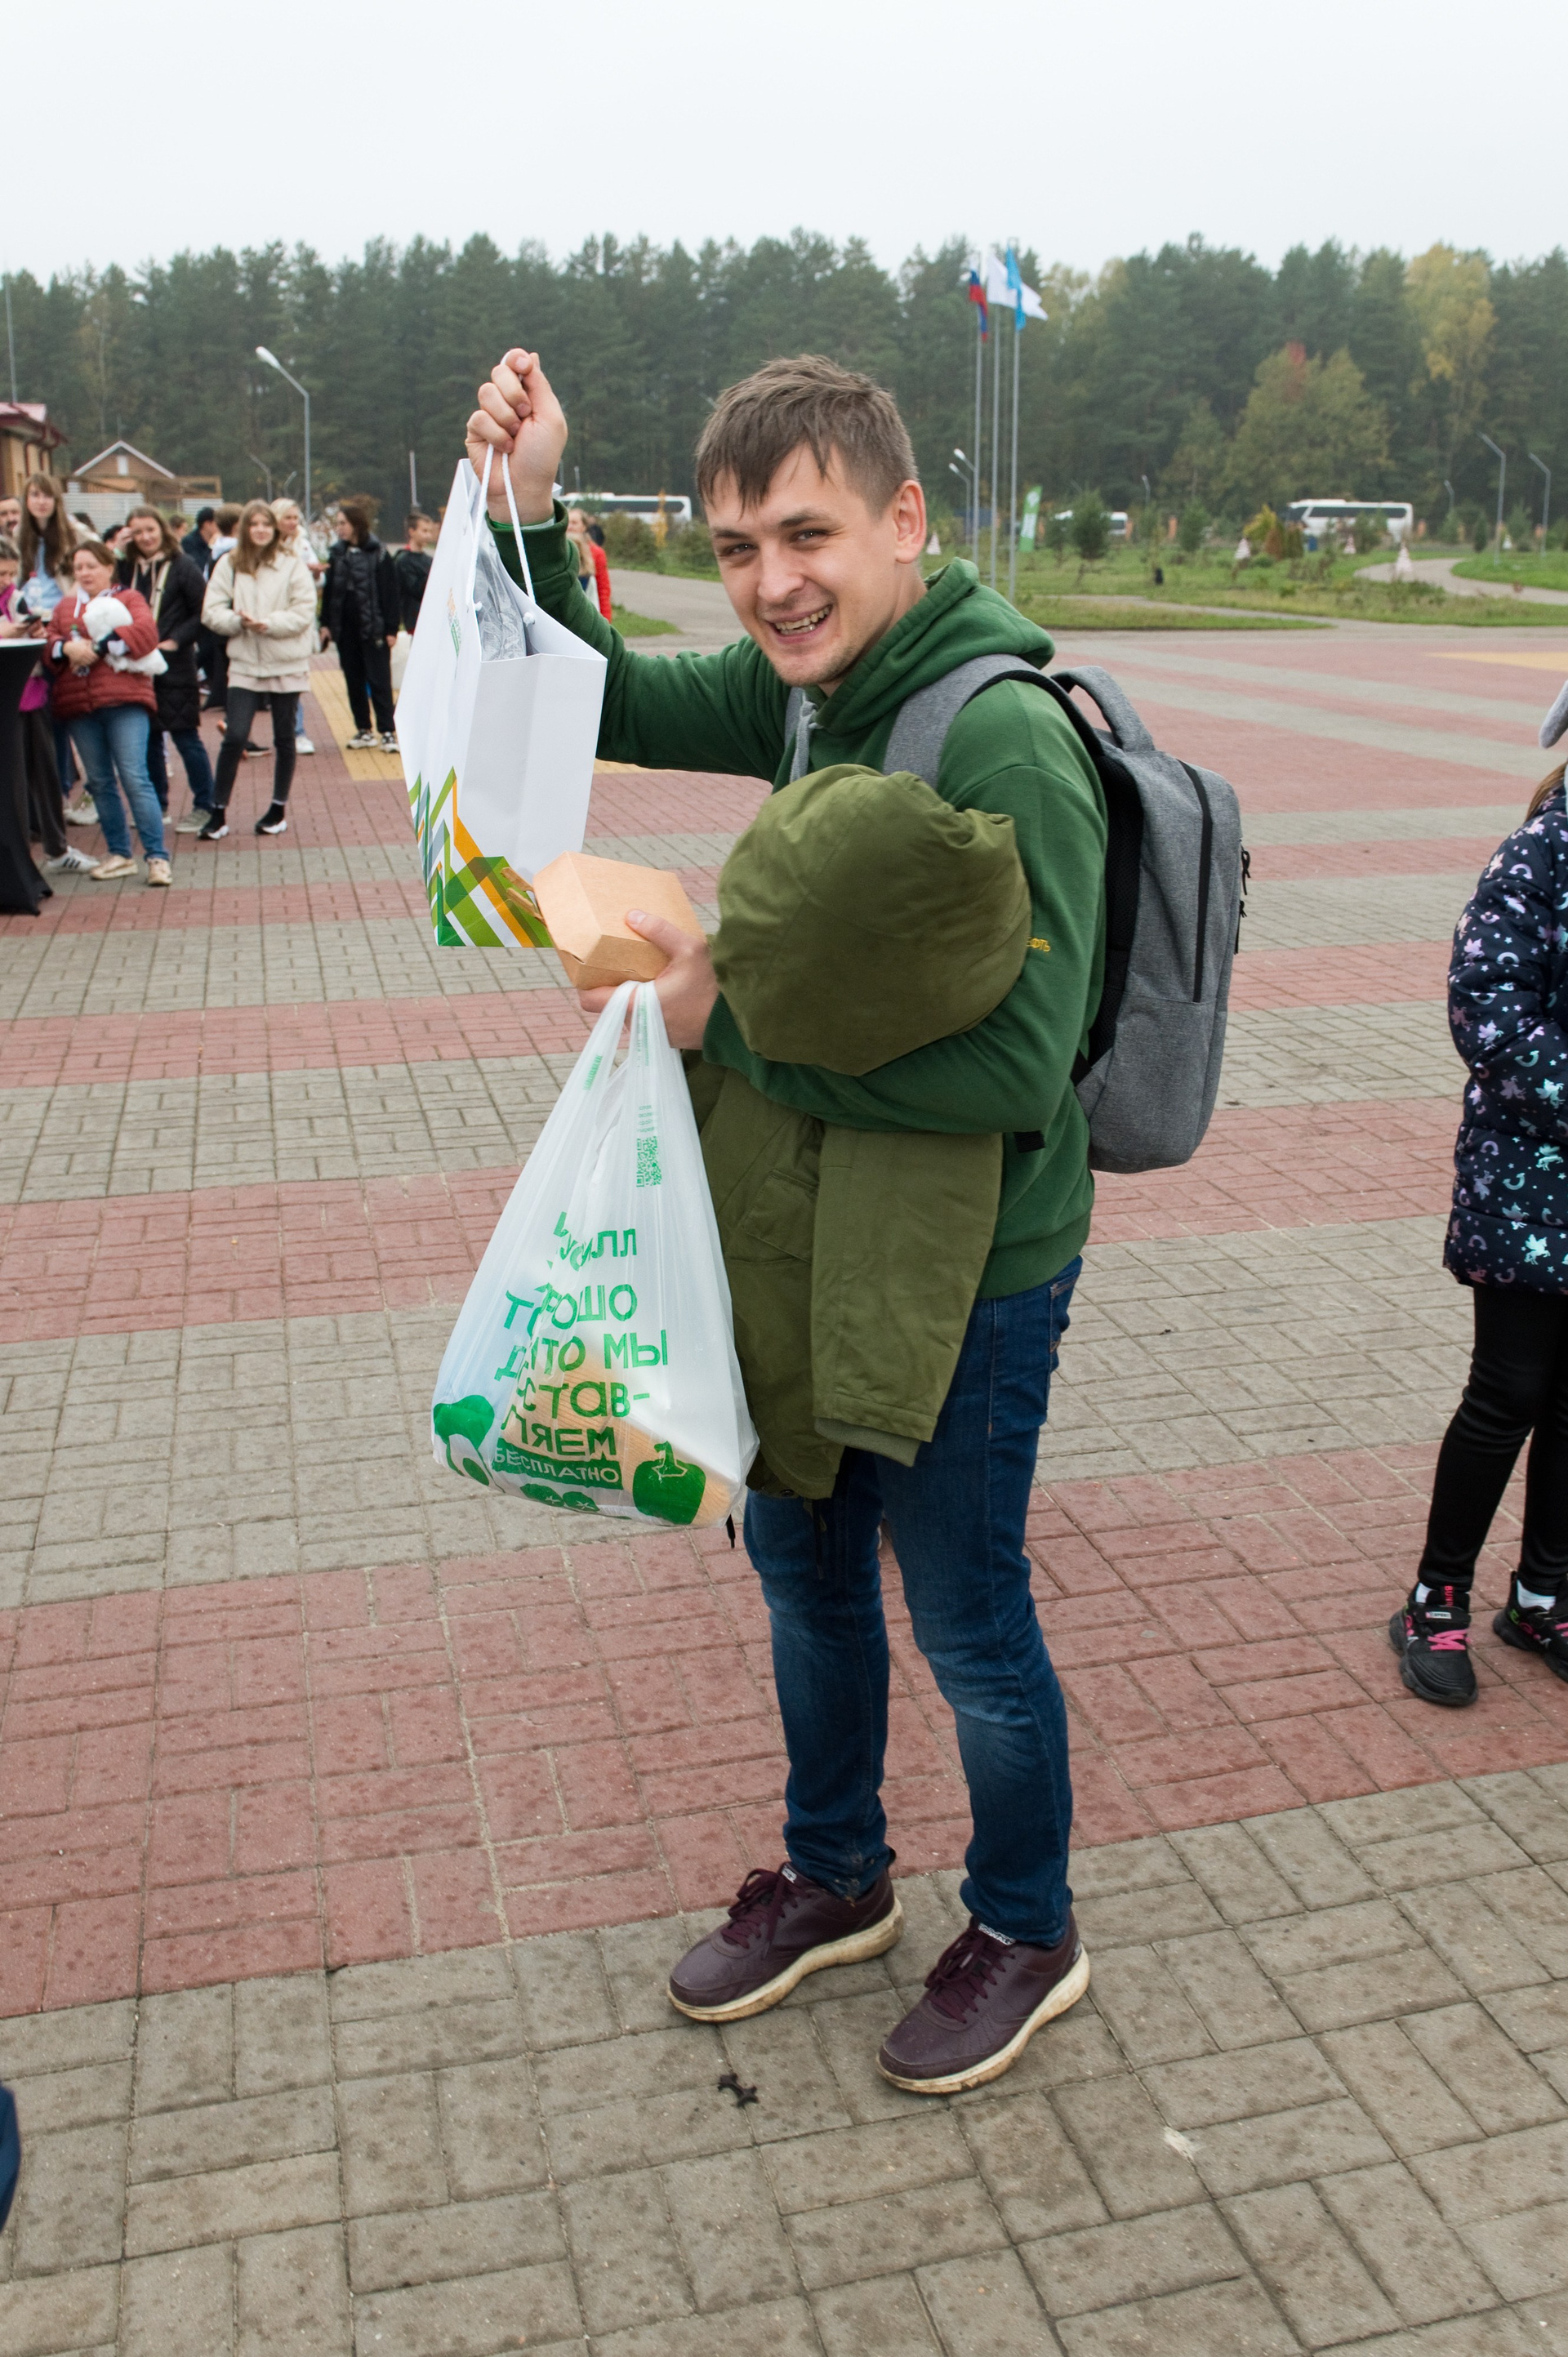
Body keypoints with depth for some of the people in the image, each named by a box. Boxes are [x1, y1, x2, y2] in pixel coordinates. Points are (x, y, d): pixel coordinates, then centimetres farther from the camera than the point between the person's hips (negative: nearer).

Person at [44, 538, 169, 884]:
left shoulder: (128, 599, 8)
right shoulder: (65, 607, 20)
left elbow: (146, 632, -11)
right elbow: (48, 645, 9)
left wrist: (99, 647, -17)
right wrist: (67, 648, -14)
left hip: (123, 700, -5)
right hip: (78, 703, 5)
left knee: (135, 778, -12)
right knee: (100, 782, 7)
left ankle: (157, 856, -10)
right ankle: (119, 854, 15)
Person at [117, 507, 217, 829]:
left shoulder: (183, 568, -5)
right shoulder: (126, 569, 9)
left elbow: (203, 613, -7)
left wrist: (175, 640, -15)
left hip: (175, 666, -5)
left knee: (186, 737, -2)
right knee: (147, 738, 11)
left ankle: (203, 806, 7)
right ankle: (157, 805, 21)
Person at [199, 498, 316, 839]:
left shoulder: (293, 565, -3)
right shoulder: (229, 564, 1)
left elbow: (304, 612, -9)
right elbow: (212, 612, -2)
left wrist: (269, 623, -21)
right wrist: (240, 621, -20)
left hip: (286, 663, 0)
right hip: (244, 662, 0)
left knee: (284, 738, 9)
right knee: (235, 737, -7)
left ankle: (279, 808, 24)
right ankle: (218, 811, 2)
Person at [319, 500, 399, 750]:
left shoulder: (377, 553, -5)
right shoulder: (337, 553, 9)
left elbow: (389, 593, -7)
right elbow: (329, 590, 11)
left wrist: (391, 629, -11)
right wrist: (326, 623, 5)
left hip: (372, 628, -5)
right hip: (345, 628, 5)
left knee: (379, 681, -4)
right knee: (354, 681, 9)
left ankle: (387, 732, 0)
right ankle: (364, 730, 16)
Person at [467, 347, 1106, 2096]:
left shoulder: (1002, 736, -26)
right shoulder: (798, 684, -2)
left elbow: (1017, 1065, -32)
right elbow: (595, 700, 13)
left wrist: (724, 1021, -26)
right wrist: (527, 512, -3)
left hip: (967, 1273, -8)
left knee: (966, 1626, 11)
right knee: (802, 1563, 23)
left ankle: (1026, 1936, 39)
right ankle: (834, 1880, 48)